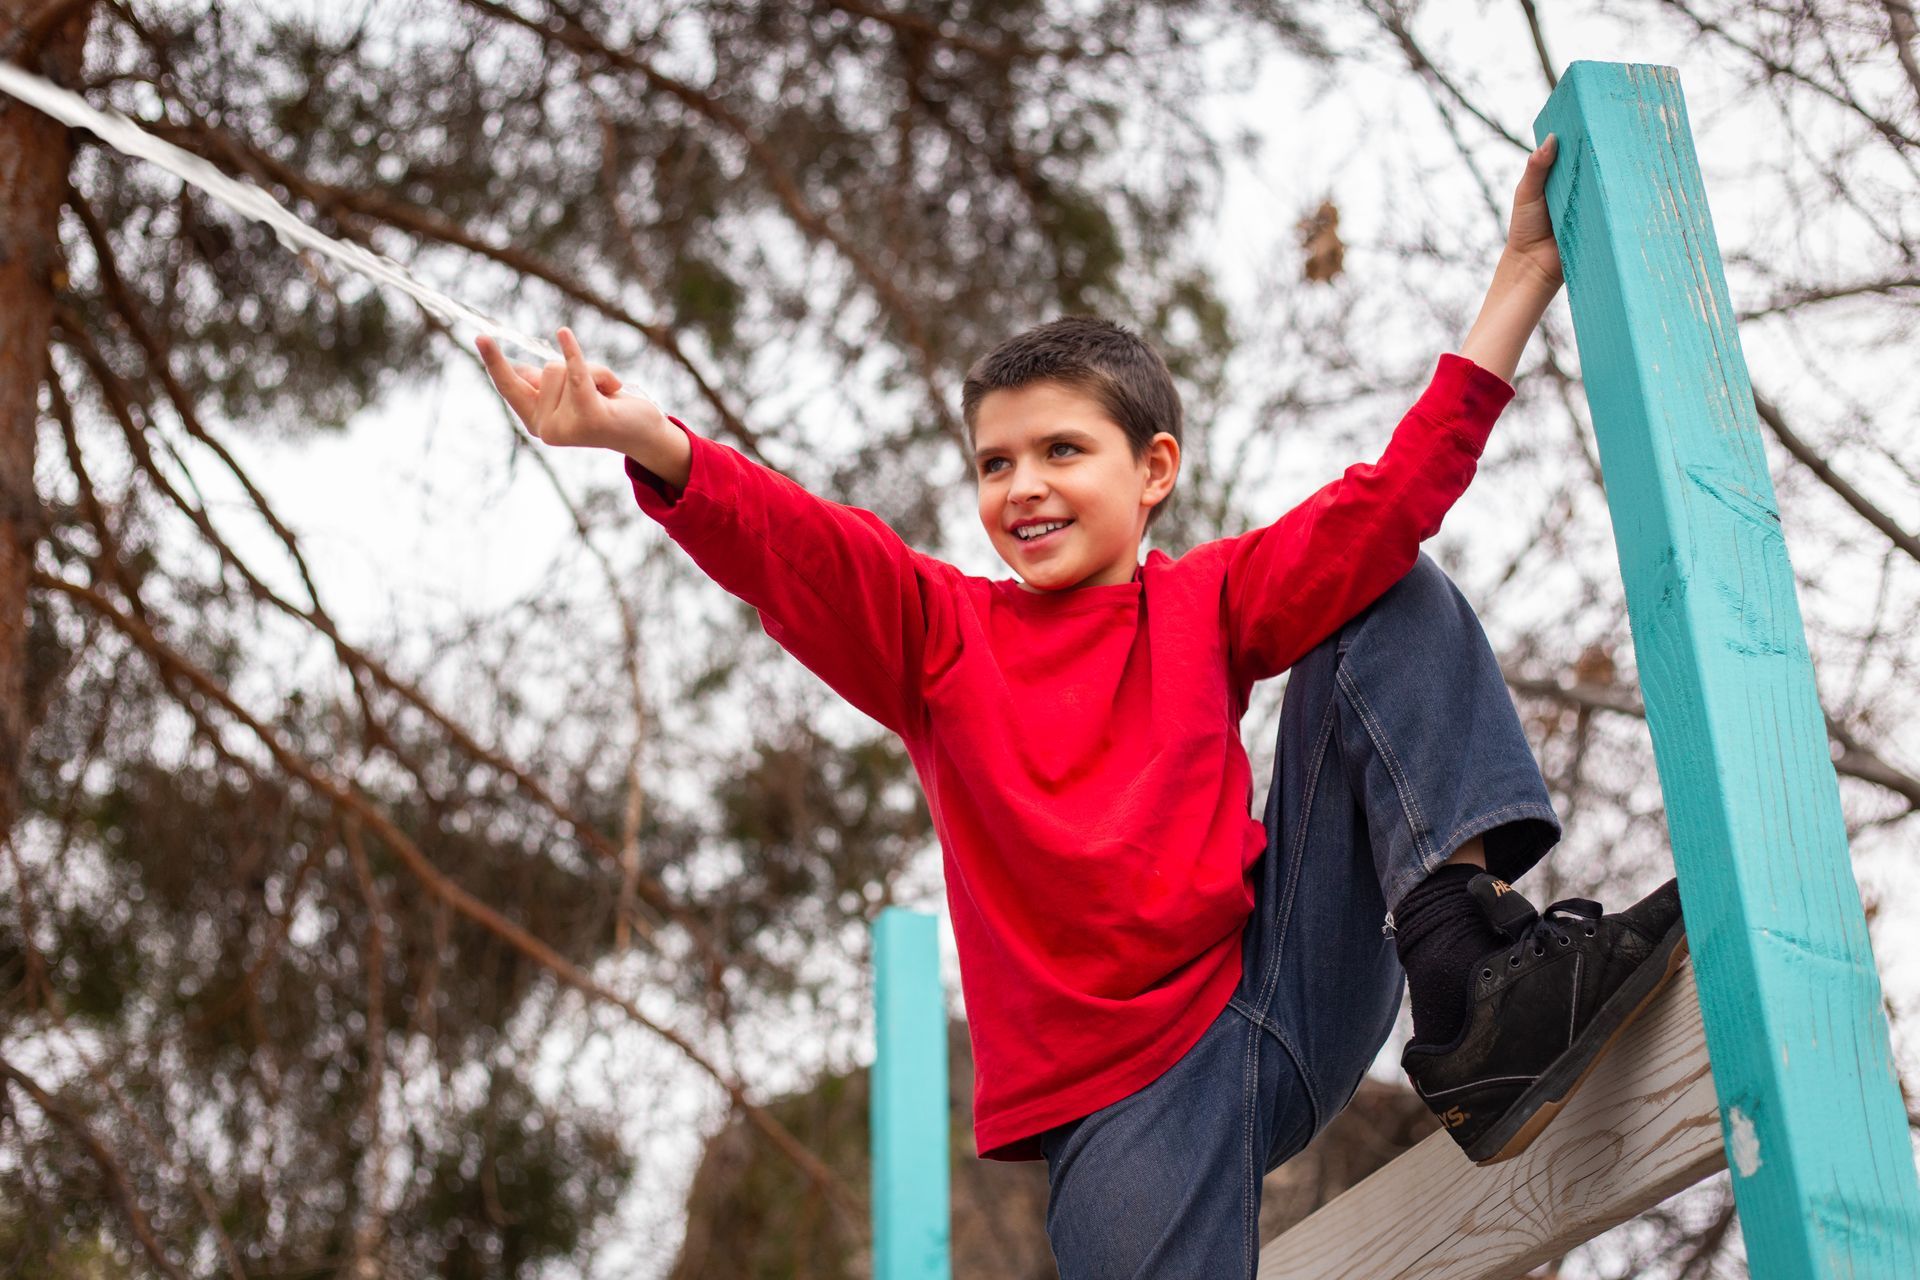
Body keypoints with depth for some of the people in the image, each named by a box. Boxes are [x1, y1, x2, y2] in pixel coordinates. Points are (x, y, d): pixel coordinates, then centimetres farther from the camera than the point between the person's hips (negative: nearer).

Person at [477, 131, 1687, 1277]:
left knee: (1402, 598, -2)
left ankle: (1475, 972, -18)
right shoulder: (939, 627, 8)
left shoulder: (1206, 604, 12)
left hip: (1288, 985, 2)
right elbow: (786, 542, -9)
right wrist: (651, 442, -28)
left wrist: (1524, 276, 1)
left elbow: (1396, 495, 4)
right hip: (1125, 1088, -2)